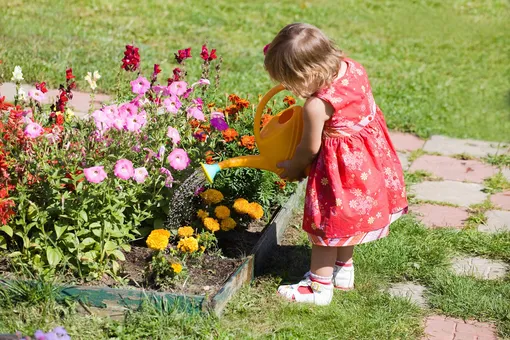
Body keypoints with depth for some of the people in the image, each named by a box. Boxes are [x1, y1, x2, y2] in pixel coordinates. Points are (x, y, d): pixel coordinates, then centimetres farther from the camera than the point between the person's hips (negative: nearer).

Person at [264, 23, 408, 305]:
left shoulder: (316, 106, -31)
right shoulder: (353, 68, -12)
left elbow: (310, 148, -15)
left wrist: (294, 167, 5)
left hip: (339, 168, -9)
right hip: (368, 161, 9)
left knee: (327, 222, 9)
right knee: (345, 218, 25)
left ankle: (319, 287, 24)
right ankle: (344, 271, 43)